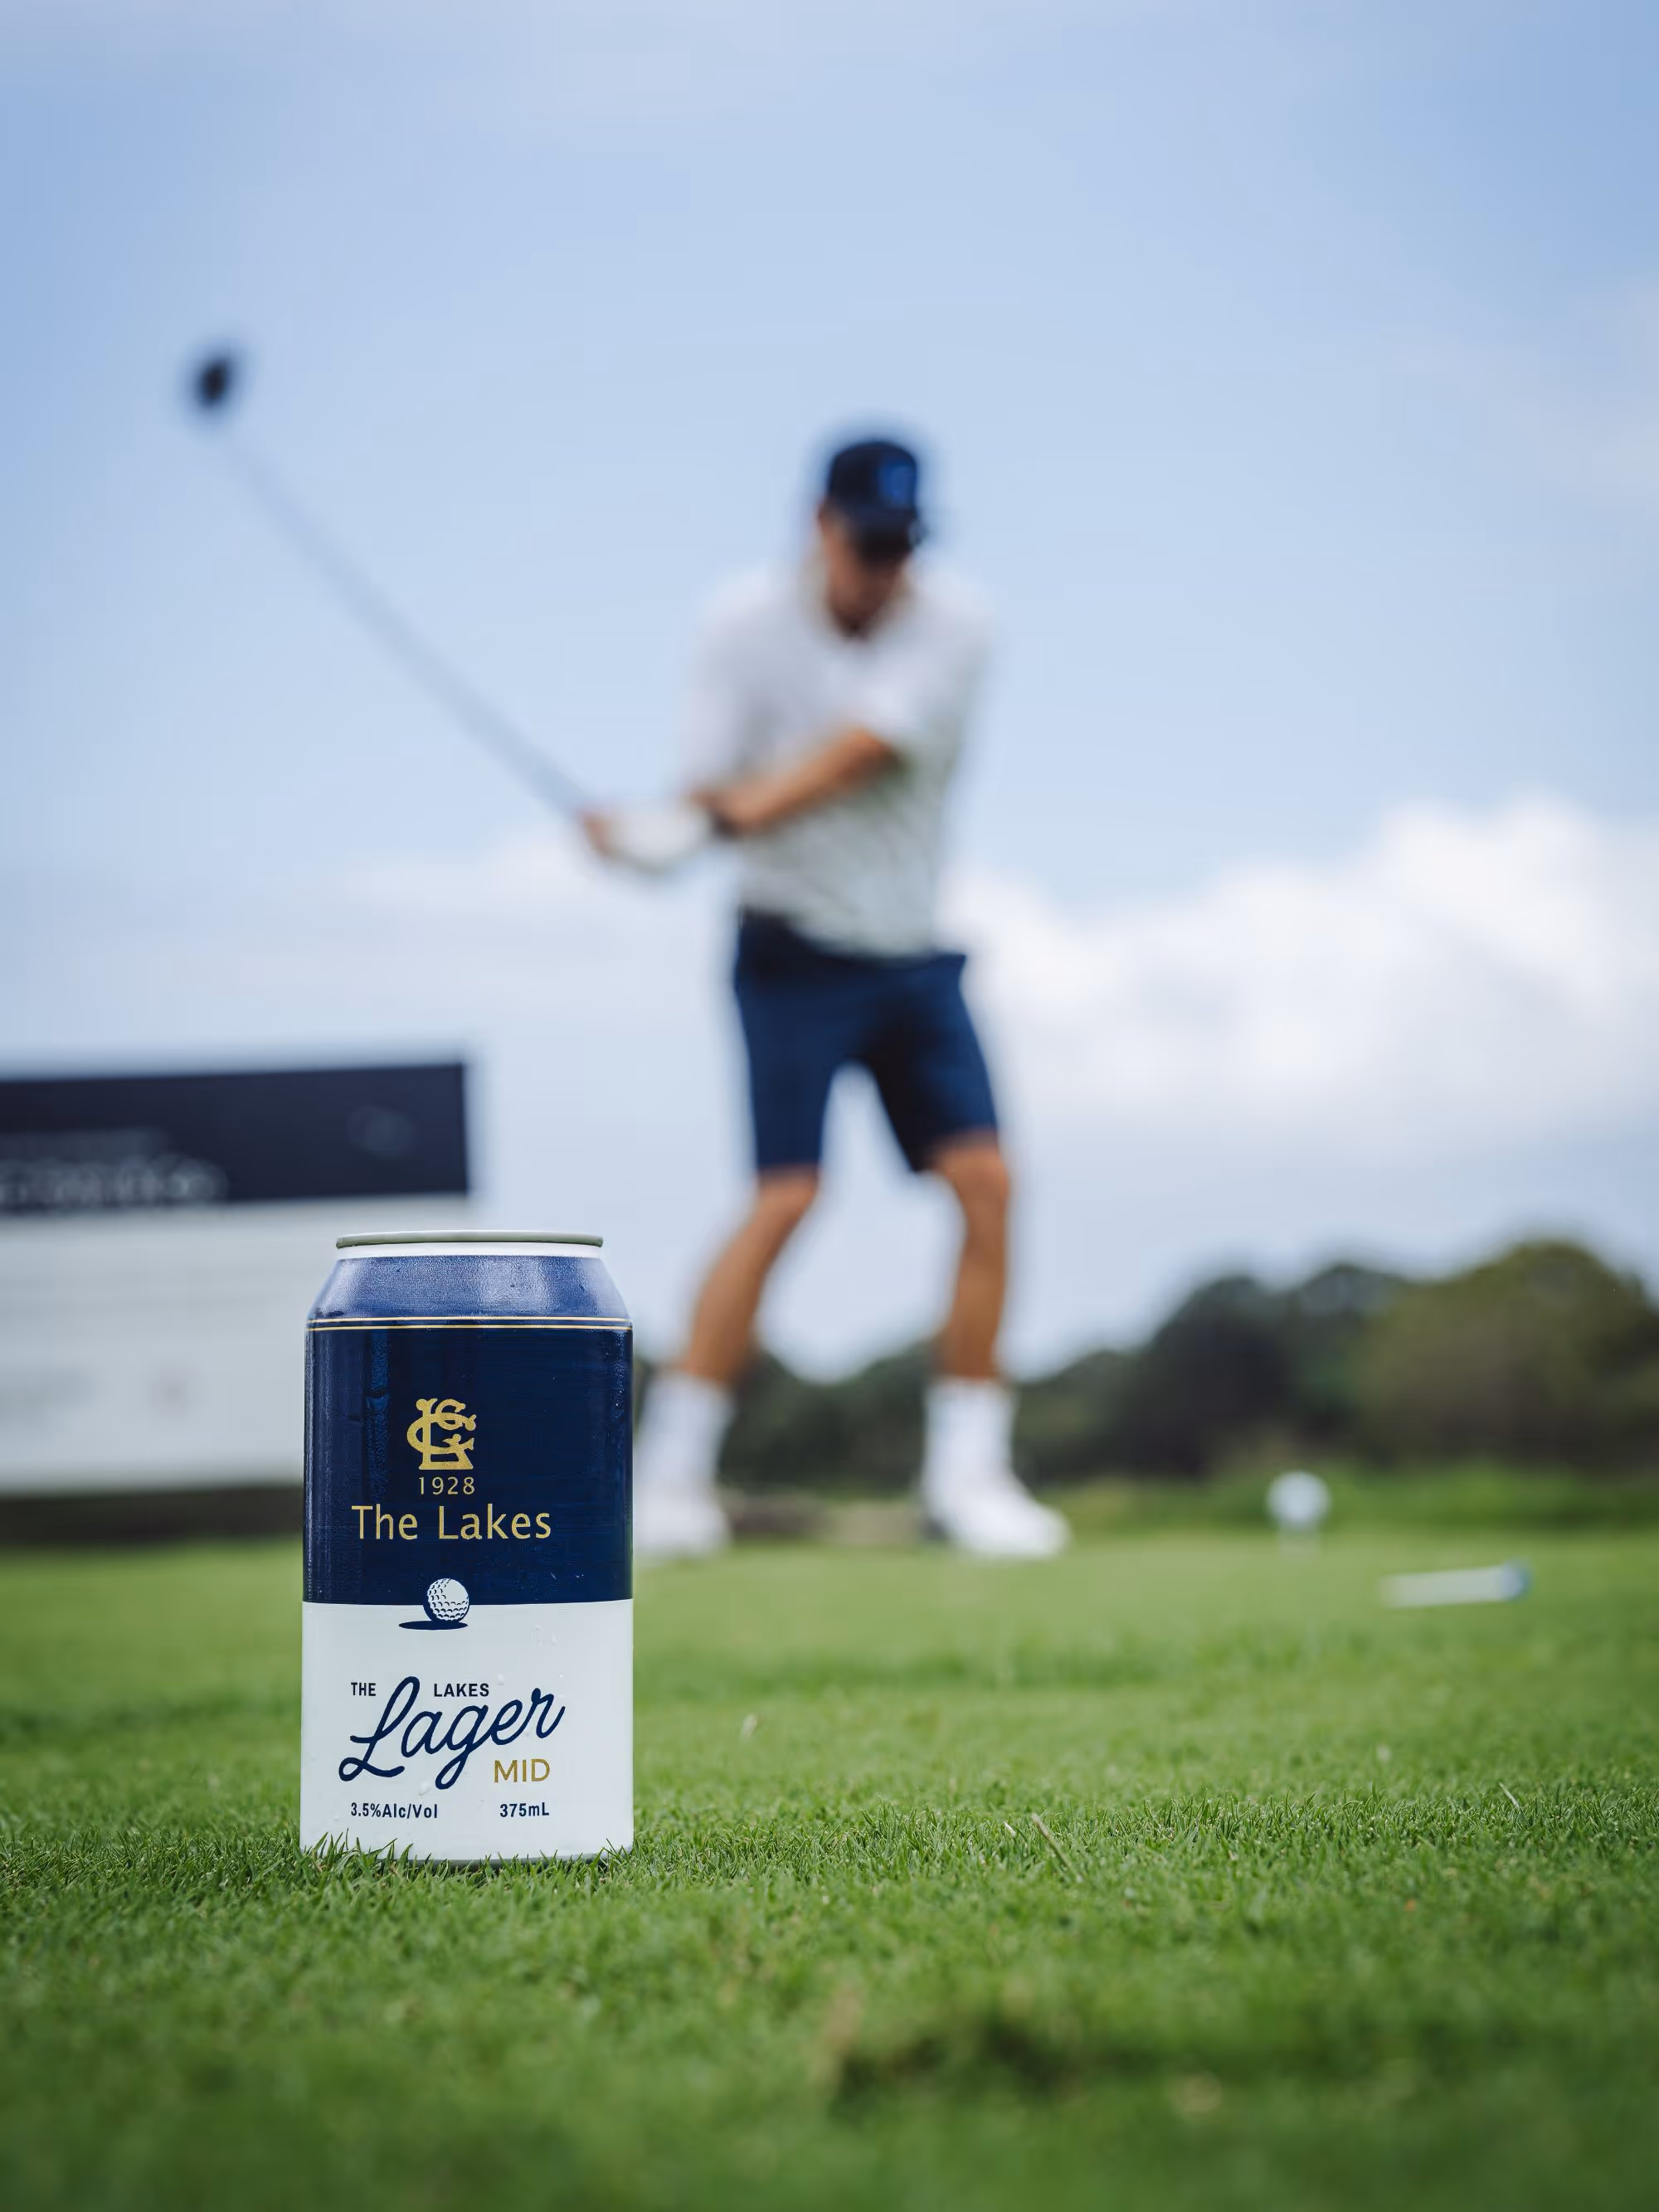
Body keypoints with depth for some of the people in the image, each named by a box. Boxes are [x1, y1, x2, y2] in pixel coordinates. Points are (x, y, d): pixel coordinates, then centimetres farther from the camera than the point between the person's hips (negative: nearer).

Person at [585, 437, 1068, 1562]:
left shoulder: (951, 623, -6)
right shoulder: (748, 621, -6)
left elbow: (856, 758, -20)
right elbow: (716, 786, -8)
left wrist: (727, 819, -33)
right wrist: (700, 818, -32)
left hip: (914, 951, 3)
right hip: (797, 945, -3)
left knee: (984, 1181, -7)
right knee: (788, 1192, -15)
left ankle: (968, 1474, 3)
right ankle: (670, 1471, -8)